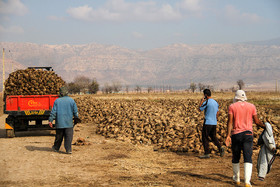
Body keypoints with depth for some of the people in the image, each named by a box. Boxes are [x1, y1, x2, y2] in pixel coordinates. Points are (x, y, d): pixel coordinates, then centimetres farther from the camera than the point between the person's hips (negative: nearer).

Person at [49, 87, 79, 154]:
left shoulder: (57, 101, -2)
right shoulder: (71, 100, -1)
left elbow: (53, 112, -4)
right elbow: (75, 111, 4)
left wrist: (50, 120, -1)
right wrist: (76, 117, 22)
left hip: (59, 122, 1)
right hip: (69, 123, -1)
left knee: (59, 136, 14)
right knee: (68, 136, -2)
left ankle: (56, 148, 28)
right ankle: (68, 149, -10)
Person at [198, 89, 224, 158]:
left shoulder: (207, 102, -14)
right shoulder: (215, 102, 11)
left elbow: (200, 109, -6)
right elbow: (217, 112, 18)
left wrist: (202, 101, 2)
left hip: (208, 123, -8)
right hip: (214, 123, 8)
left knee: (205, 138, 1)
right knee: (213, 137, 17)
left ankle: (207, 153, 2)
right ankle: (220, 148, -1)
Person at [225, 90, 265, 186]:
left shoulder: (232, 107, 1)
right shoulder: (251, 106, 6)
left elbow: (230, 121, -9)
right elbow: (257, 121, 7)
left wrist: (228, 135, -14)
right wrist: (265, 126, 25)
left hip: (236, 134, 0)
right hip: (248, 133, 0)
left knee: (235, 158, 15)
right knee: (248, 158, -5)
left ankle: (237, 179, 29)